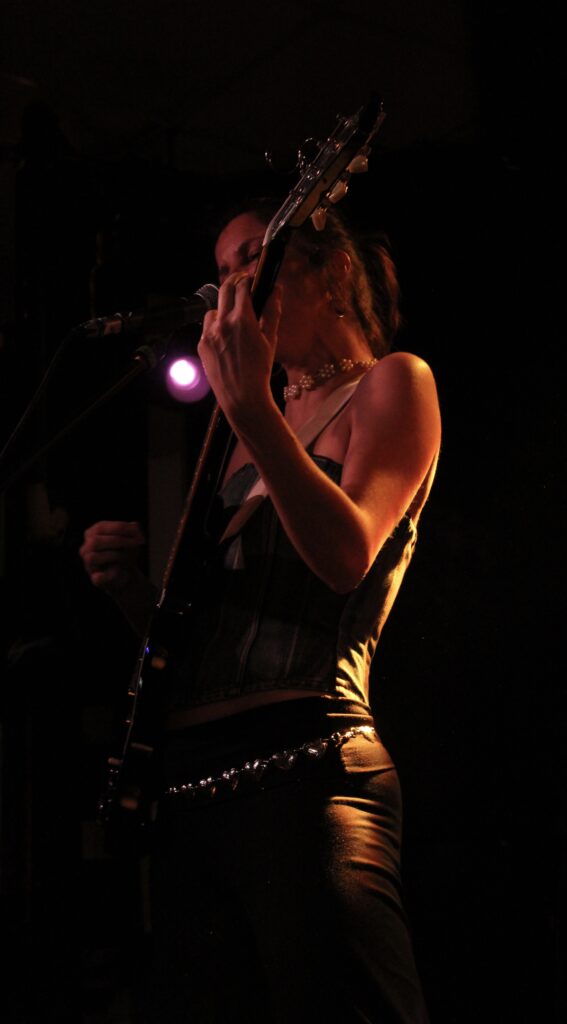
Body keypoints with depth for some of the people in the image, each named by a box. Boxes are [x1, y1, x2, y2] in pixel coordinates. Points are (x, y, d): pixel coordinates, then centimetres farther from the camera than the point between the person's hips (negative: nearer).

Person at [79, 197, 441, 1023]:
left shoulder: (392, 383, 5)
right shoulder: (262, 430, 24)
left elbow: (345, 558, -13)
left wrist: (248, 405, -20)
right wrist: (134, 588, 5)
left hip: (302, 769, -7)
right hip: (186, 783, 8)